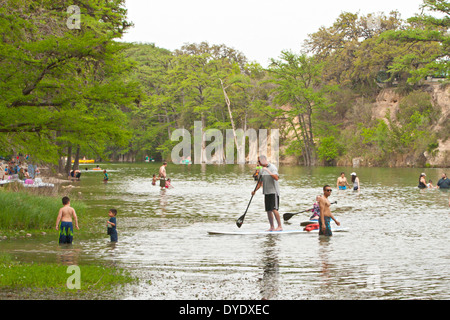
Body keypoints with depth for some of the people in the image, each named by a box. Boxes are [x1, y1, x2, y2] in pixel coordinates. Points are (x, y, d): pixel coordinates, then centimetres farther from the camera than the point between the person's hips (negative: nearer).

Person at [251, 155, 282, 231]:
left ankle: (280, 226, -11)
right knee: (268, 210, 6)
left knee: (274, 209, -15)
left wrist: (268, 171, -27)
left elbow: (276, 178, -24)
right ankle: (272, 227, 11)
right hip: (266, 192, 7)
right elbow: (260, 182, 18)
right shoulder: (262, 170, 14)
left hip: (273, 191, -7)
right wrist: (255, 190, 5)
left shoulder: (272, 167, -9)